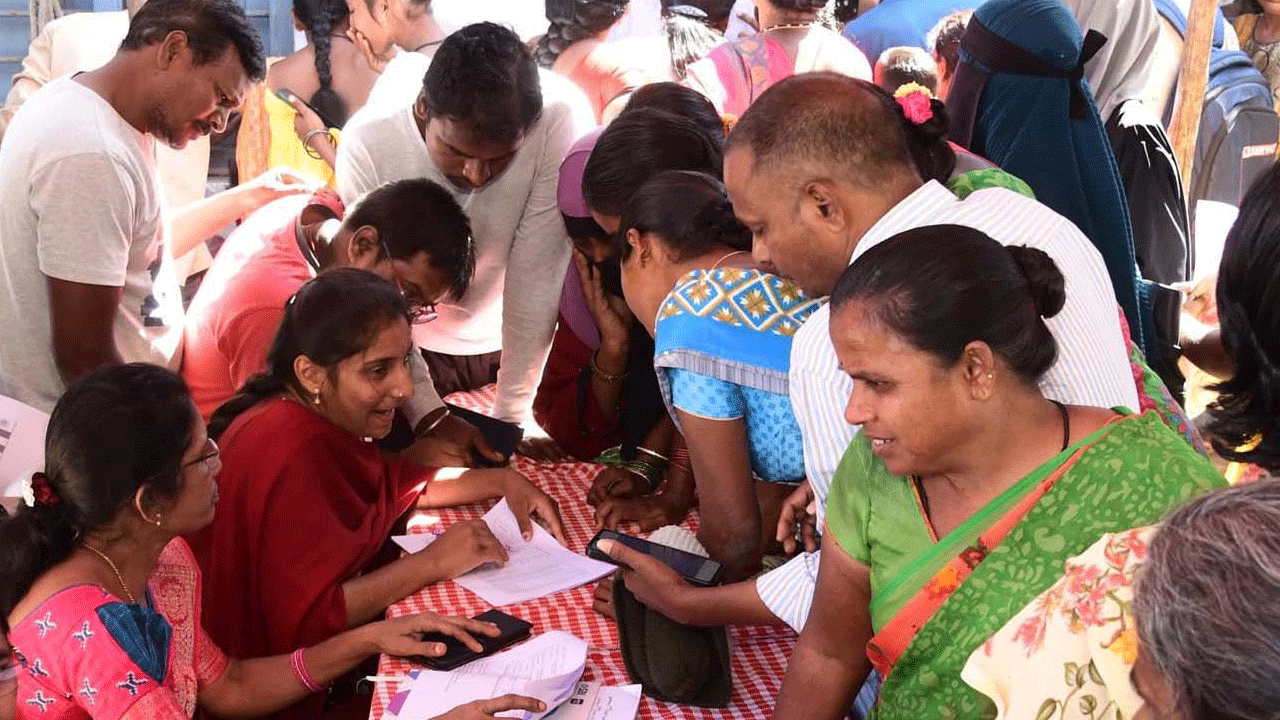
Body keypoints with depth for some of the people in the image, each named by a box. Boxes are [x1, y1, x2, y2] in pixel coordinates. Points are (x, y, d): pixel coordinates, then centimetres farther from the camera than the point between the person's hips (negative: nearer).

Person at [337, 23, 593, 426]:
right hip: (415, 345, 0)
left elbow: (538, 275, -27)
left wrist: (512, 414, -23)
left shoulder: (559, 121, -30)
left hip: (527, 341, 0)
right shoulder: (367, 148, -28)